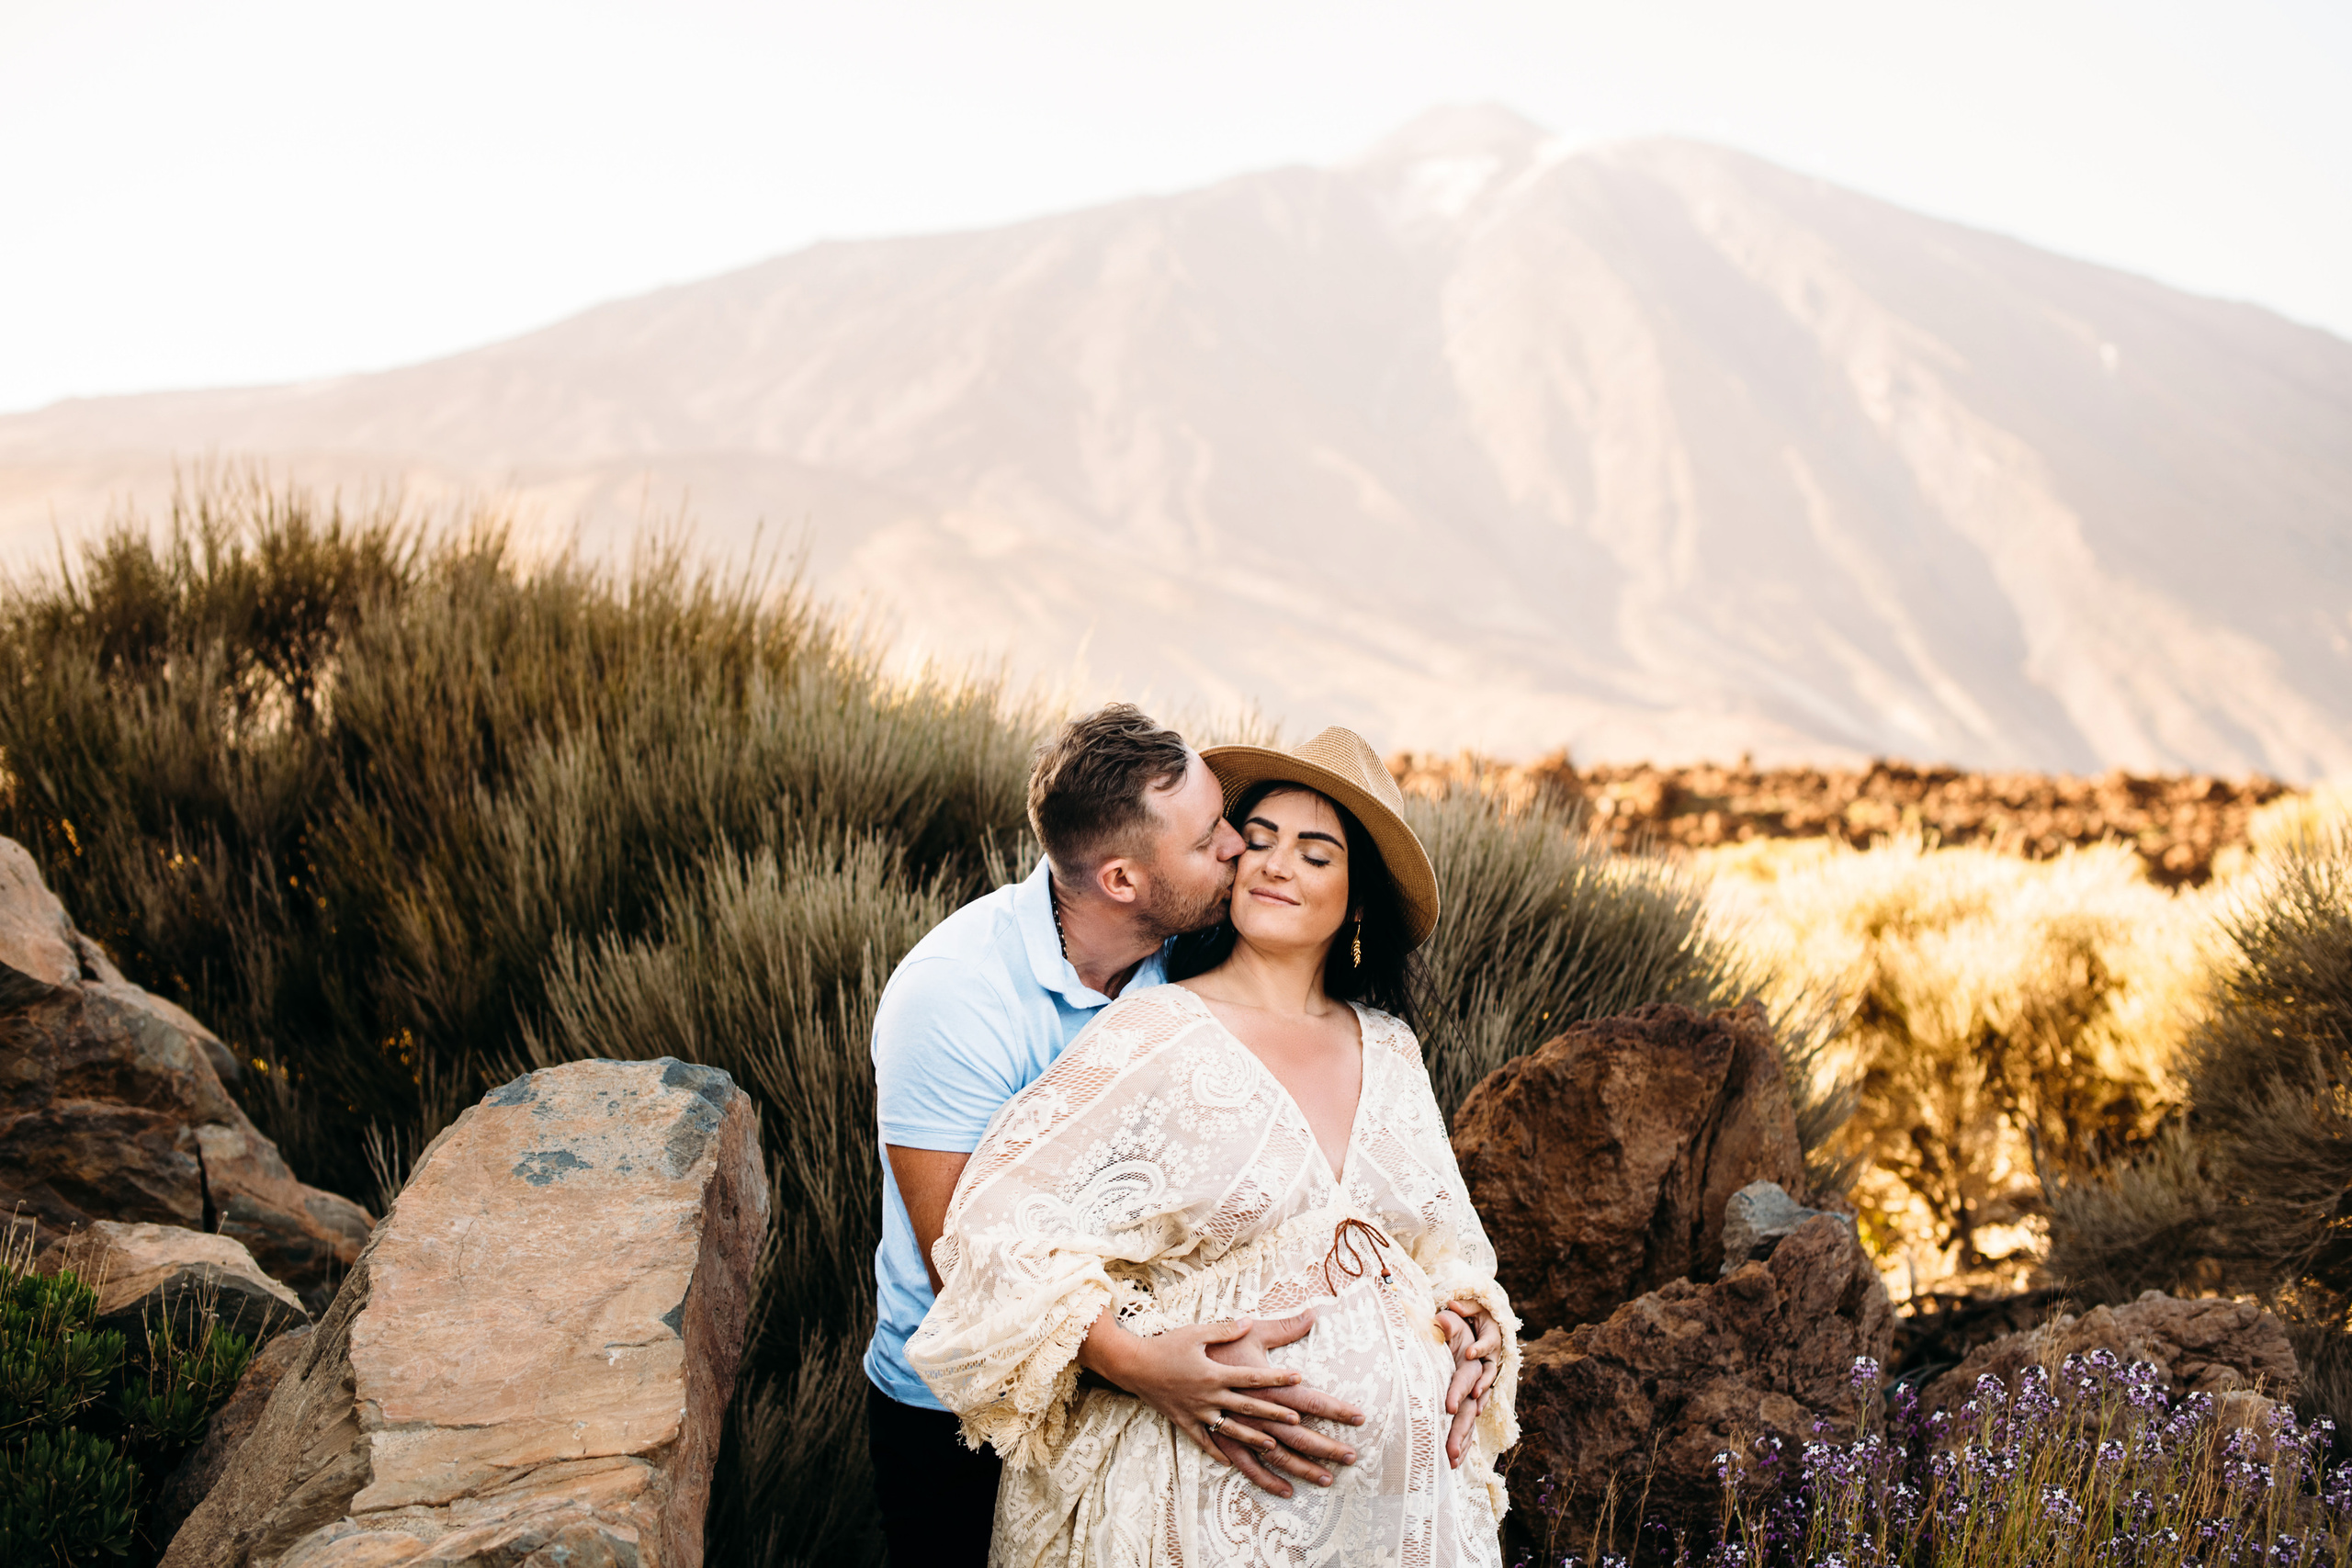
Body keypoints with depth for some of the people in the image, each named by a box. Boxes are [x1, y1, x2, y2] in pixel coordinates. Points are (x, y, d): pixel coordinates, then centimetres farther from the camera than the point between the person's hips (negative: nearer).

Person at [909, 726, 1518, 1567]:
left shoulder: (1388, 1048, 8)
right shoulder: (1155, 1033, -9)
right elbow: (1000, 1221, -15)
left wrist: (1473, 1325, -2)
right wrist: (1147, 1366, -24)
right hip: (1215, 1489, -5)